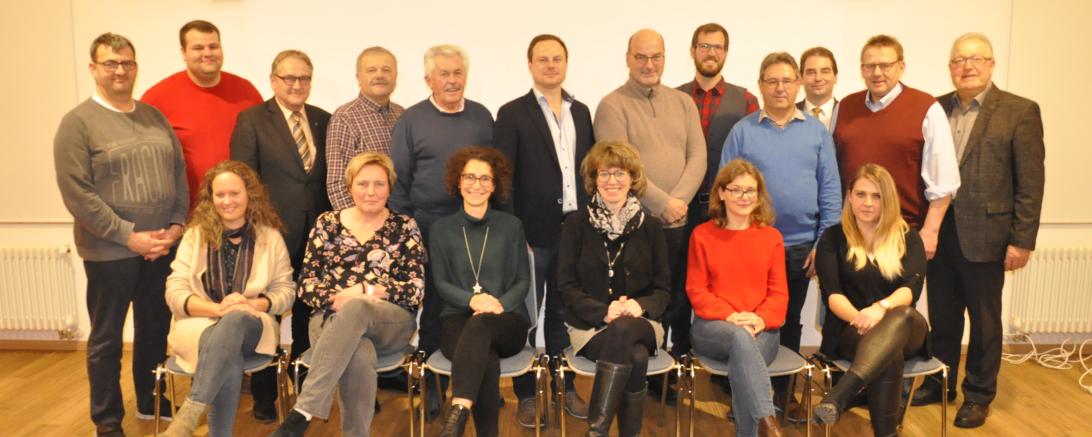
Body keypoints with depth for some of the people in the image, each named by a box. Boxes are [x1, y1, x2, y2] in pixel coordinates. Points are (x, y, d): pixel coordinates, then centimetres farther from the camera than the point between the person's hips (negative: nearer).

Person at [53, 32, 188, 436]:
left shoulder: (154, 117, 9)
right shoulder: (77, 123, -6)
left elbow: (179, 172, 10)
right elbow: (76, 193, -13)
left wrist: (176, 225, -2)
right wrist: (129, 236, -16)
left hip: (163, 246, 5)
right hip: (109, 251, -4)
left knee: (156, 329, 15)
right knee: (106, 338, 7)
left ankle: (151, 402, 33)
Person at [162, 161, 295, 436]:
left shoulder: (270, 236, 8)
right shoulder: (195, 235, 8)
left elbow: (286, 291, 6)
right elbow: (174, 293, 0)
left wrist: (252, 305, -16)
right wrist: (219, 309, -19)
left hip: (252, 325, 0)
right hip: (199, 323, 0)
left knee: (235, 320, -39)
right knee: (229, 360, -36)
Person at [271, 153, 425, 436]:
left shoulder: (405, 227, 8)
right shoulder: (327, 223, 13)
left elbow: (416, 289, 0)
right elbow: (306, 285, 8)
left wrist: (364, 291, -12)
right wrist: (336, 298, -13)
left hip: (392, 323, -1)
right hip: (332, 319, 1)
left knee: (355, 309, -38)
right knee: (360, 356, -37)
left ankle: (303, 413, -40)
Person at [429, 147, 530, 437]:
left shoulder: (511, 225, 11)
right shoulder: (442, 229, 12)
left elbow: (523, 280, 7)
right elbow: (441, 283, 6)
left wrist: (500, 303, -15)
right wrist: (472, 299, -16)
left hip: (506, 320, 0)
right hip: (458, 317, 0)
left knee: (481, 324, -40)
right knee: (487, 360, -37)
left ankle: (457, 413, -52)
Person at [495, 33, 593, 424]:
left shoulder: (581, 112, 11)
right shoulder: (512, 114, -4)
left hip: (575, 230, 4)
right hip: (533, 232, -4)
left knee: (564, 313, 15)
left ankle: (565, 386, 28)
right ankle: (527, 393, 20)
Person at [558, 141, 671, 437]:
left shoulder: (650, 226, 8)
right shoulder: (576, 224, 3)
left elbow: (663, 288, 6)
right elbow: (567, 286, -2)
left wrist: (640, 306, -17)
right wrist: (604, 312, -18)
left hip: (640, 323, 1)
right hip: (590, 325, -1)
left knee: (623, 329, -36)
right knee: (635, 358, -34)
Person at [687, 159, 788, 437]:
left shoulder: (771, 236, 11)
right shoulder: (702, 235, 6)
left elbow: (779, 292, 7)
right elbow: (696, 291, 2)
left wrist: (760, 319, -15)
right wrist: (730, 316, -16)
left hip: (761, 330, 2)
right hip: (713, 327, -1)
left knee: (741, 367, -35)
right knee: (740, 337, -39)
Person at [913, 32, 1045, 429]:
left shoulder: (1020, 111, -4)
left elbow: (1030, 183, -7)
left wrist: (1022, 240, -10)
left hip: (984, 234, -3)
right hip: (937, 231, 3)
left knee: (983, 319, 10)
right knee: (942, 316, 15)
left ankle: (979, 394, 26)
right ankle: (939, 383, 31)